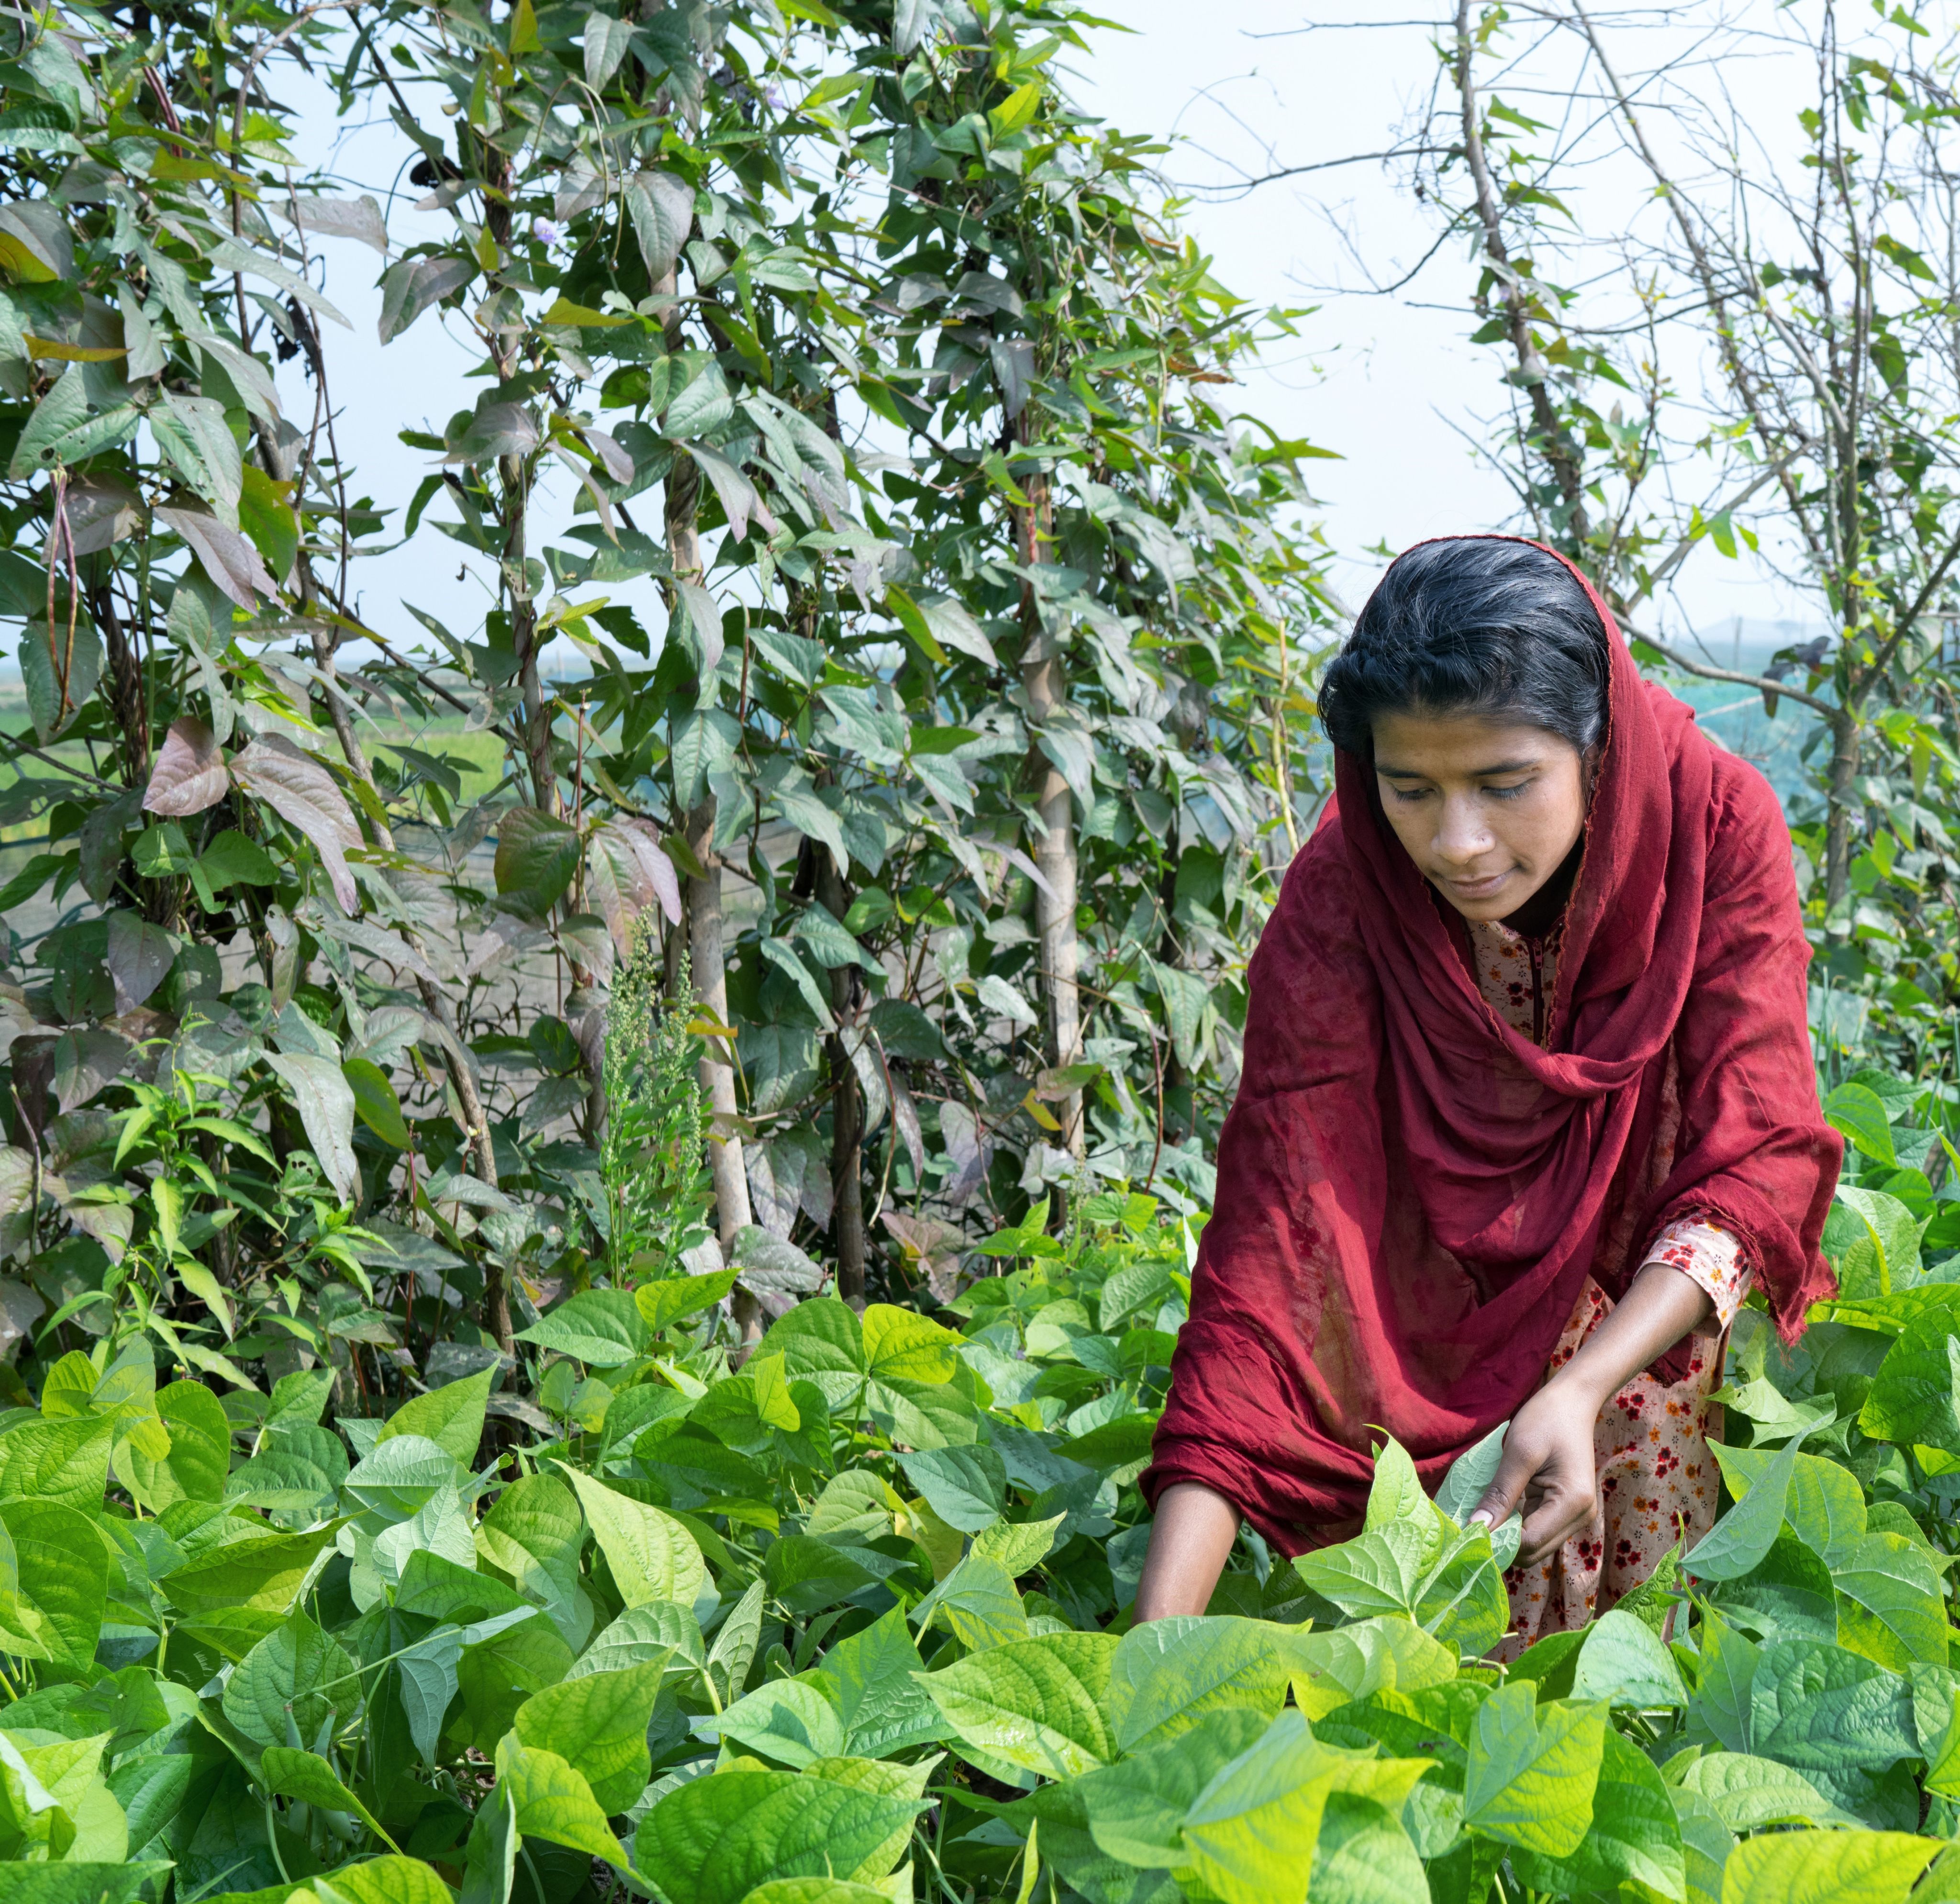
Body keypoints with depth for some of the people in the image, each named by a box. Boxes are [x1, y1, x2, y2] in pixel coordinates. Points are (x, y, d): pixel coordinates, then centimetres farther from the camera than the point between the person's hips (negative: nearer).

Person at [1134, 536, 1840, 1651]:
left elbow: (1756, 1162, -22)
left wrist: (1580, 1391, -38)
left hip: (1655, 1304, 1)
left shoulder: (1717, 823, -24)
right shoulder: (1339, 903, -26)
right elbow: (1274, 1233, -32)